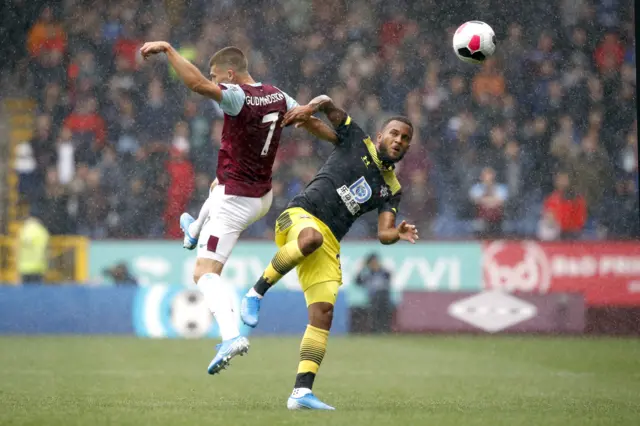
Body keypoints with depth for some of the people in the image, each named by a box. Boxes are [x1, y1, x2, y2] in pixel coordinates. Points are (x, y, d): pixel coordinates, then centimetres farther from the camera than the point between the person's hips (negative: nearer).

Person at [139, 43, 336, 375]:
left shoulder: (238, 97, -24)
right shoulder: (277, 97, 2)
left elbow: (197, 83, -39)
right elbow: (312, 123, 17)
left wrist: (167, 49, -30)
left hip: (235, 201, -9)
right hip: (262, 196, 9)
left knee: (205, 273, -11)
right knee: (218, 185, 42)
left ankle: (231, 335, -31)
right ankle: (195, 232, 71)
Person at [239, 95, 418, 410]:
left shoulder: (390, 189, 20)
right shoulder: (356, 141, 11)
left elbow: (383, 234, 10)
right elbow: (328, 104, 9)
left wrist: (399, 234, -13)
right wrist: (309, 108, -13)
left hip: (329, 245, 5)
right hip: (300, 216, -5)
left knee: (323, 313, -8)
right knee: (312, 237, -42)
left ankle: (301, 392, -9)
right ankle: (257, 292, -24)